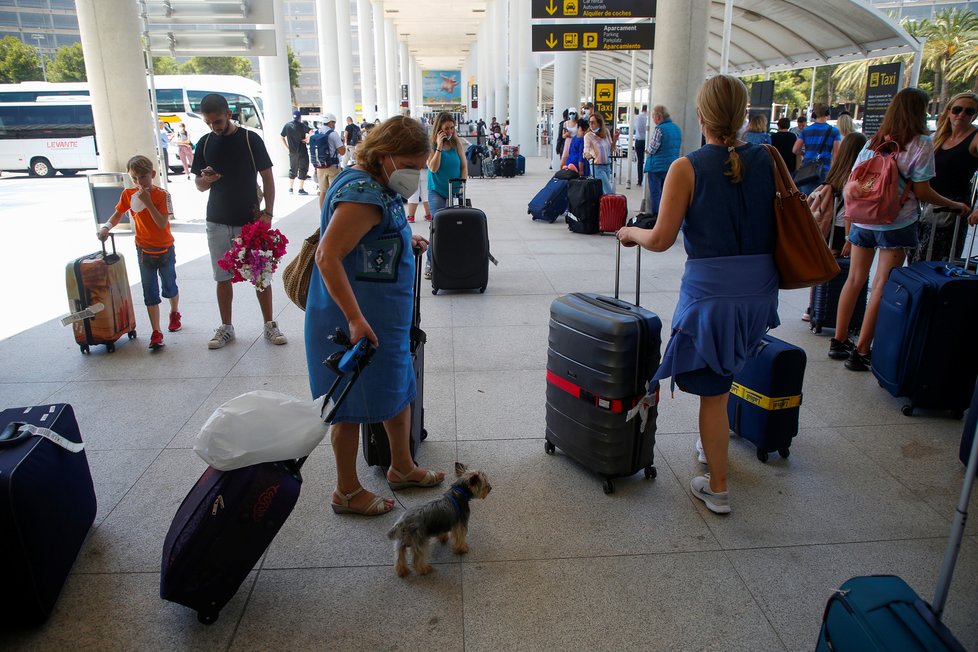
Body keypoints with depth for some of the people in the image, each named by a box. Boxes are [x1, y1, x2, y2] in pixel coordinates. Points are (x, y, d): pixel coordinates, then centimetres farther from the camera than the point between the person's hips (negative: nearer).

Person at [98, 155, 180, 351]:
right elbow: (118, 214, 10)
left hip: (165, 249, -2)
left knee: (169, 287, 14)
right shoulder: (128, 194, -3)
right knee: (150, 292, 1)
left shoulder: (162, 195, -15)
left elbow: (162, 223, -24)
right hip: (144, 250, 3)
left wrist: (148, 202, -28)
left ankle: (174, 313, 44)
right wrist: (106, 226, -7)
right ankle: (156, 332, 3)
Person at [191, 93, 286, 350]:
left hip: (250, 220, -3)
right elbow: (199, 185, 11)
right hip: (218, 222, 3)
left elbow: (267, 178, -2)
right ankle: (226, 328, 20)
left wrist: (267, 212, -11)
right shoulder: (204, 144, 6)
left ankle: (269, 324, 14)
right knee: (223, 277, 9)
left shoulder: (250, 139, -4)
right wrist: (206, 180, -13)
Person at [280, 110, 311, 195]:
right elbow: (311, 131, -25)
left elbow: (281, 137, 8)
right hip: (302, 151, -5)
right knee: (303, 169, 3)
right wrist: (307, 139, -12)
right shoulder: (301, 125, -9)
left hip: (292, 151, 5)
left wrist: (287, 147, 11)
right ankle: (300, 189, -1)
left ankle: (290, 189, 17)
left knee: (292, 169, 16)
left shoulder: (287, 125, 5)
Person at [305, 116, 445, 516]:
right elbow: (327, 257, -28)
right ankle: (347, 493, 23)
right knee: (352, 407, 5)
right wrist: (355, 319, -30)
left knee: (399, 389, 20)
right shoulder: (363, 193, -23)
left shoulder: (377, 185, 9)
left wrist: (404, 240, 17)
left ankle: (402, 467, 40)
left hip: (384, 316, 10)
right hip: (356, 321, -10)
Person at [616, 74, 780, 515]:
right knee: (721, 375, 26)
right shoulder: (766, 160, 2)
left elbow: (660, 240, -9)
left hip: (710, 289, -5)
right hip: (759, 286, 5)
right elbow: (776, 222, 10)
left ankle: (717, 489, 18)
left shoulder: (687, 169, -10)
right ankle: (710, 446, 42)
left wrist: (631, 233, 10)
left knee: (712, 391, 6)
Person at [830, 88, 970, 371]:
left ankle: (839, 342, 17)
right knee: (882, 285, -2)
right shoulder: (921, 143, -6)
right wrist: (955, 205, 9)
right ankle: (861, 351, 0)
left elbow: (851, 185, 8)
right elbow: (922, 192, -6)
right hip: (896, 223, -5)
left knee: (854, 279, 12)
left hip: (863, 219, 5)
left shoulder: (873, 142, 8)